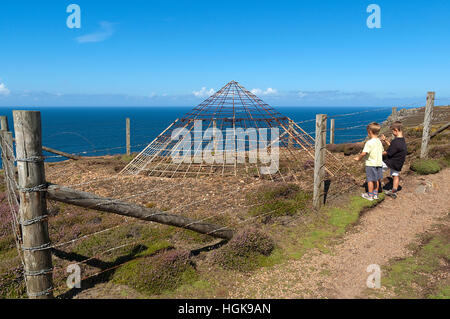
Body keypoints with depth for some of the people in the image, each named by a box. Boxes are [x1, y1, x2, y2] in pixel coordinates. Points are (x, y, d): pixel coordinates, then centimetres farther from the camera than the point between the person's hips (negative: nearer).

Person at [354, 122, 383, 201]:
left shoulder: (369, 142, -19)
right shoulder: (379, 141, 6)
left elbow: (364, 153, -24)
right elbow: (382, 152, 16)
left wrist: (358, 158, -7)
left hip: (371, 164, -7)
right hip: (379, 163, 7)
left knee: (370, 180, 3)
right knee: (376, 180, 16)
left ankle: (370, 195, 12)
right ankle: (375, 194, 27)